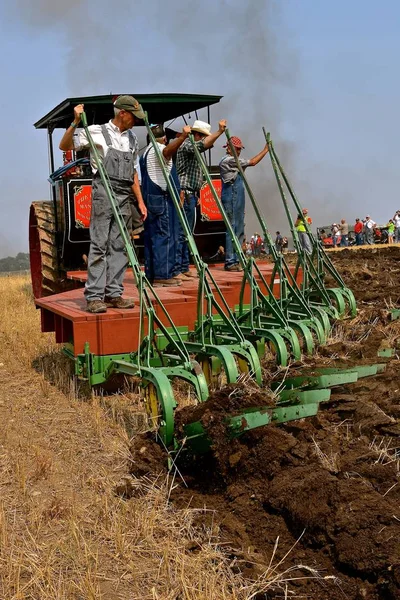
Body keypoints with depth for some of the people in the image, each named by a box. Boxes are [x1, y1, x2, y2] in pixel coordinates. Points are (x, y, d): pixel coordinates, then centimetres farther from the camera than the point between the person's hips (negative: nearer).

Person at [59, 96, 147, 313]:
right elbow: (64, 146, -1)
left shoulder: (132, 138, 19)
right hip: (104, 194, -6)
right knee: (99, 245, -7)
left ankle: (114, 294, 10)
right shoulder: (97, 132, 1)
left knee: (119, 246, 5)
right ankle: (94, 296, -4)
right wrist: (75, 122, -14)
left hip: (126, 197, 6)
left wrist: (140, 201, 18)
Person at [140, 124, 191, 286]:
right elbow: (168, 150, -30)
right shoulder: (159, 148, -5)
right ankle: (163, 275, -11)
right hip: (161, 198, -9)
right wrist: (183, 136, -42)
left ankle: (151, 273, 11)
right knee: (165, 236, -9)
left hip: (150, 198, 9)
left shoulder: (146, 152, 23)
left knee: (151, 236, 9)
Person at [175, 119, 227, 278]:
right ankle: (176, 269, -11)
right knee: (181, 233, -11)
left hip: (191, 195, 10)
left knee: (187, 233, 11)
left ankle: (184, 268, 15)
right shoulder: (186, 145, -7)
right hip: (185, 195, -10)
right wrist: (220, 132, -31)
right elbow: (204, 144, -27)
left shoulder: (195, 148, 22)